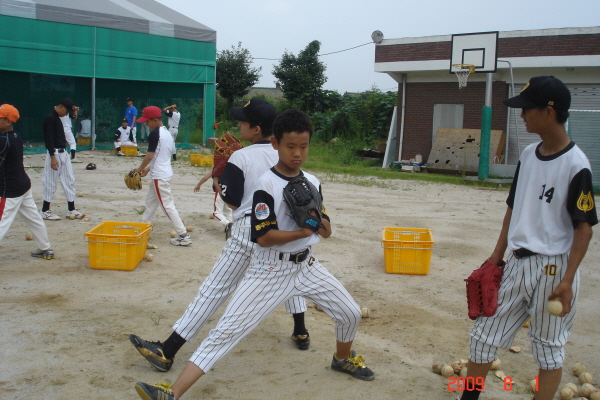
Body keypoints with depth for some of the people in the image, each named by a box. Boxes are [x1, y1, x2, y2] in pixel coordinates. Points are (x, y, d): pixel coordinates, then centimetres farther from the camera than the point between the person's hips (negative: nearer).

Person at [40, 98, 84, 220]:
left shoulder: (58, 118, 14)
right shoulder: (50, 118, -14)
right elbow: (48, 138, -20)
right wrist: (53, 157, -24)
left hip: (63, 153, 10)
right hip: (54, 153, -10)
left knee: (69, 180, 10)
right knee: (50, 182, -1)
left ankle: (71, 209, 16)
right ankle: (45, 211, 9)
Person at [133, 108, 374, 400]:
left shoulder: (312, 183, 3)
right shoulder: (267, 184, -15)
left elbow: (326, 231, 6)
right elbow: (263, 236, -20)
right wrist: (303, 231, -16)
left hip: (306, 267, 6)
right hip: (269, 272, -6)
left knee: (351, 313, 12)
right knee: (226, 331, -14)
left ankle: (343, 358, 43)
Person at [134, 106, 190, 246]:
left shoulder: (155, 133, -17)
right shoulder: (167, 133, 11)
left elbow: (150, 155, -17)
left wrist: (139, 169, -2)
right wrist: (148, 169, 18)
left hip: (160, 176, -10)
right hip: (165, 173, 10)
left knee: (167, 205, -6)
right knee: (150, 201, 20)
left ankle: (183, 236, -6)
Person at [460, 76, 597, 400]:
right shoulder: (528, 154, 7)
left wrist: (567, 280, -19)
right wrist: (497, 256, 13)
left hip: (552, 267, -7)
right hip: (516, 263, 7)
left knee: (549, 348, 8)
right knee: (484, 333, 12)